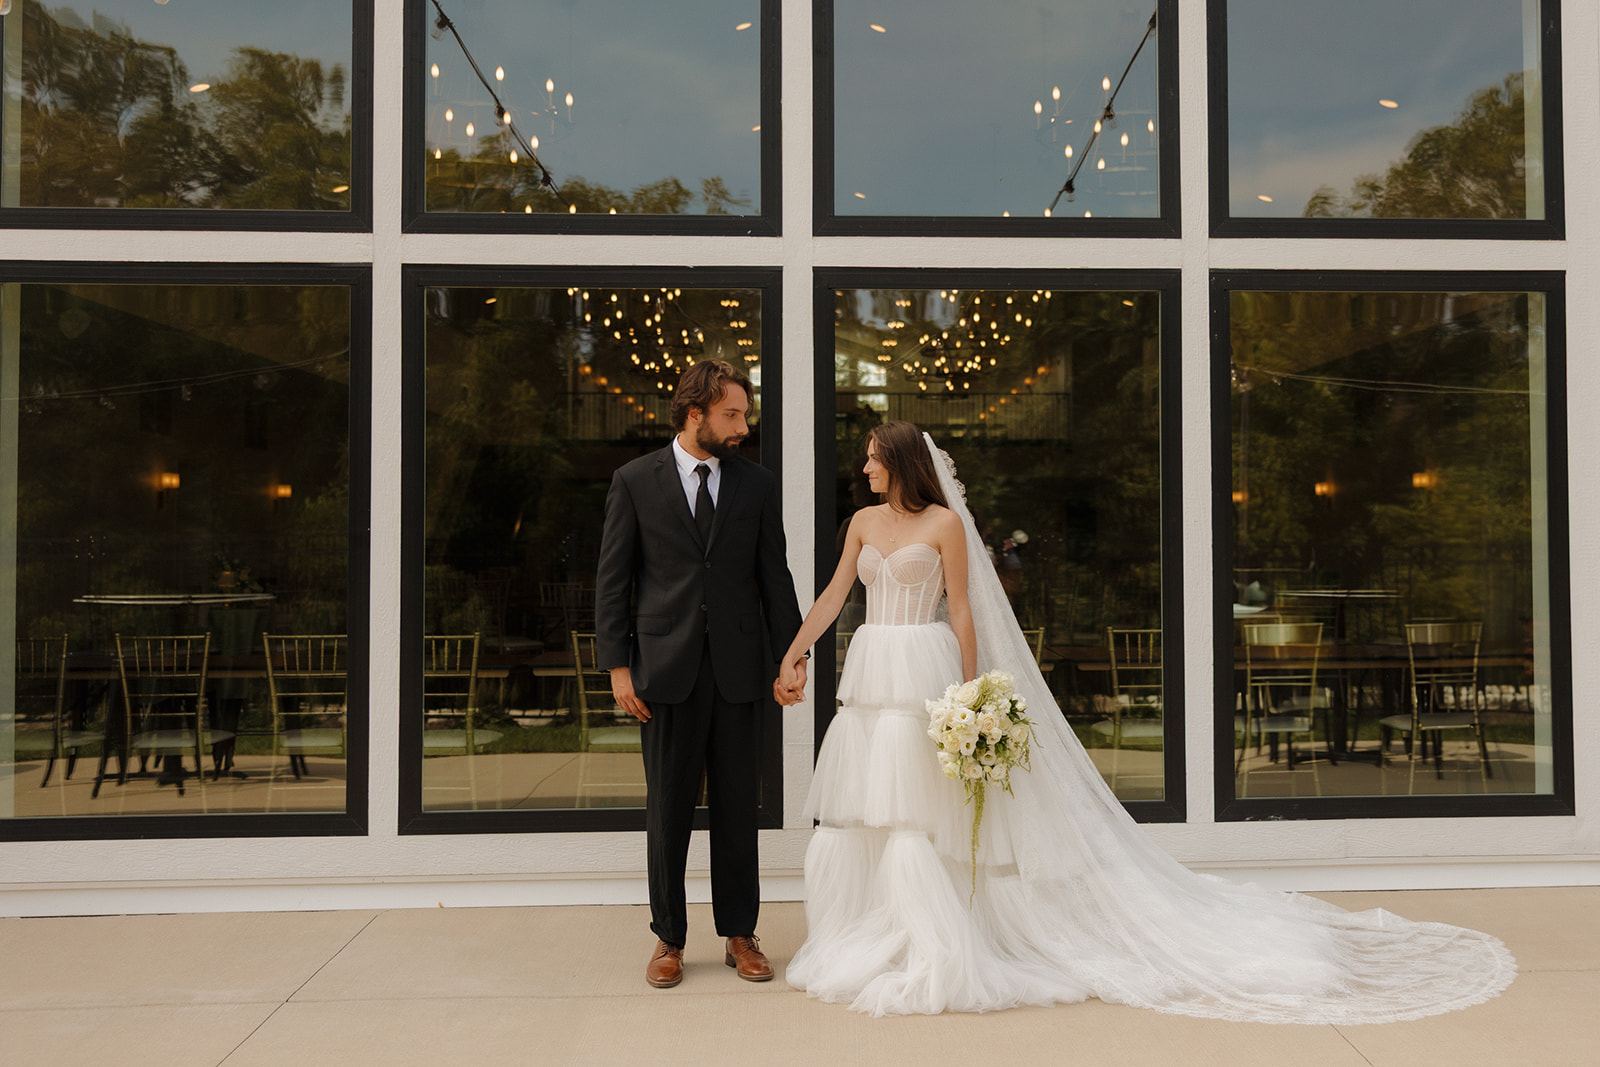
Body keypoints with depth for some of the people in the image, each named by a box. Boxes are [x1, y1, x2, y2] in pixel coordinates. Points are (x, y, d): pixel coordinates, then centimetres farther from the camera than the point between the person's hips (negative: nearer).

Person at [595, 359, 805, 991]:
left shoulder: (757, 484, 6)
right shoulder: (634, 481, 1)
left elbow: (775, 577, 8)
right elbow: (612, 579, 1)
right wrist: (618, 665, -5)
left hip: (737, 669, 2)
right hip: (666, 670, -1)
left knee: (738, 807, 8)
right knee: (668, 809, 7)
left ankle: (740, 934, 22)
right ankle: (669, 939, 21)